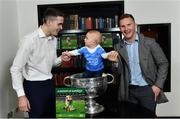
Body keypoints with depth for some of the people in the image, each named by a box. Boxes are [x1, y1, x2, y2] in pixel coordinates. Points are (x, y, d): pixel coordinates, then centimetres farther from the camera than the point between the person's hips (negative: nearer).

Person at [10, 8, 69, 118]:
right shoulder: (30, 40, -18)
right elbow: (16, 69, -16)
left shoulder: (54, 39, 4)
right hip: (34, 86, -7)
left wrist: (61, 59, -5)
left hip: (49, 84, 7)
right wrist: (21, 95, -20)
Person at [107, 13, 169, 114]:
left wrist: (158, 85, -10)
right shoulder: (118, 47, 2)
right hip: (129, 91, 2)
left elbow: (163, 63, -2)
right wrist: (116, 62, -16)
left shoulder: (149, 42, -6)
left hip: (148, 89, -2)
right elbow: (118, 73, 4)